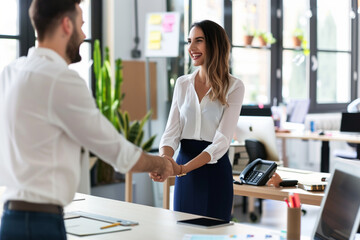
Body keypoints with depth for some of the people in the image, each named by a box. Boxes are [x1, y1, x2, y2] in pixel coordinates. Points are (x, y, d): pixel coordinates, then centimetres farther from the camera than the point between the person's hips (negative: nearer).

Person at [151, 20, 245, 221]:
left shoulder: (233, 87, -7)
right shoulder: (182, 84, 7)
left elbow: (222, 141, -15)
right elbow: (171, 132, 2)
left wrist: (182, 169, -28)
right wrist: (163, 162, -20)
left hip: (215, 170, -4)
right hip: (184, 173, 4)